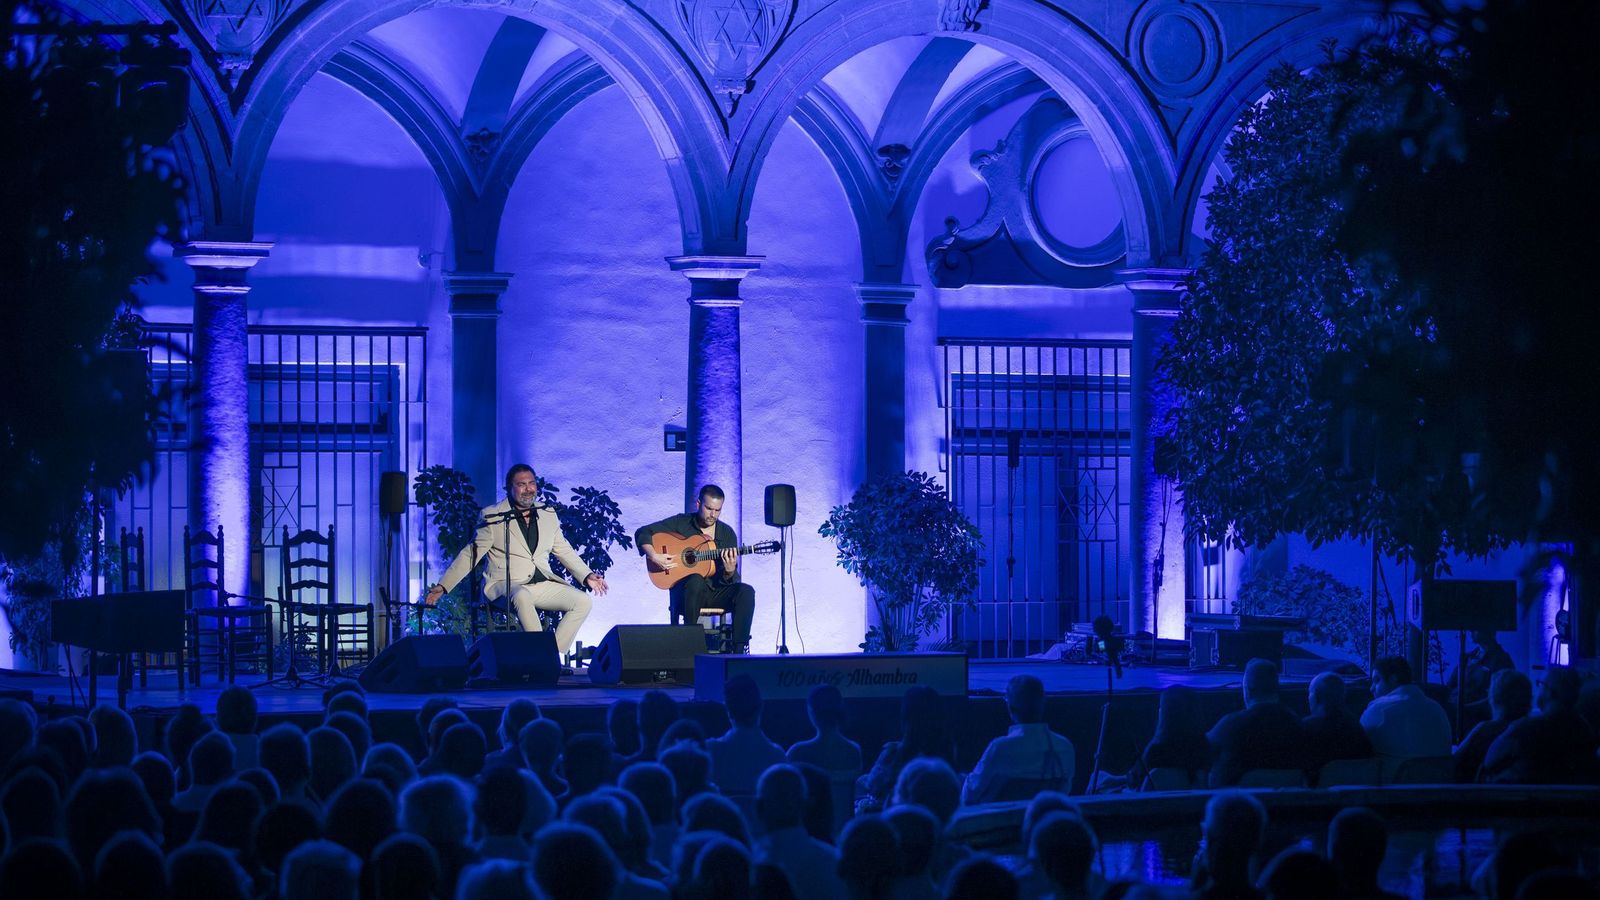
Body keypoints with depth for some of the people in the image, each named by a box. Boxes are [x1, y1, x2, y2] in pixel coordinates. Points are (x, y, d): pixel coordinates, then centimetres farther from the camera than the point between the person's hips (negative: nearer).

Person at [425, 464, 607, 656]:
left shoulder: (548, 514, 14)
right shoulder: (493, 516, 0)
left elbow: (564, 551, 21)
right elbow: (470, 554, 1)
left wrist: (587, 576, 7)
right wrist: (442, 586, -7)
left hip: (542, 583, 5)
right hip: (505, 585, -5)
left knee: (582, 601, -18)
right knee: (522, 597, -40)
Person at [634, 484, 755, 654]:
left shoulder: (727, 533, 8)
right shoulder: (681, 523, 2)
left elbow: (730, 580, 4)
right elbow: (642, 533, -2)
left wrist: (729, 571, -21)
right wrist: (654, 557, -18)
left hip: (716, 592, 3)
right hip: (685, 592, -3)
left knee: (746, 591, -26)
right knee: (696, 581, -39)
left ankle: (739, 649, -29)